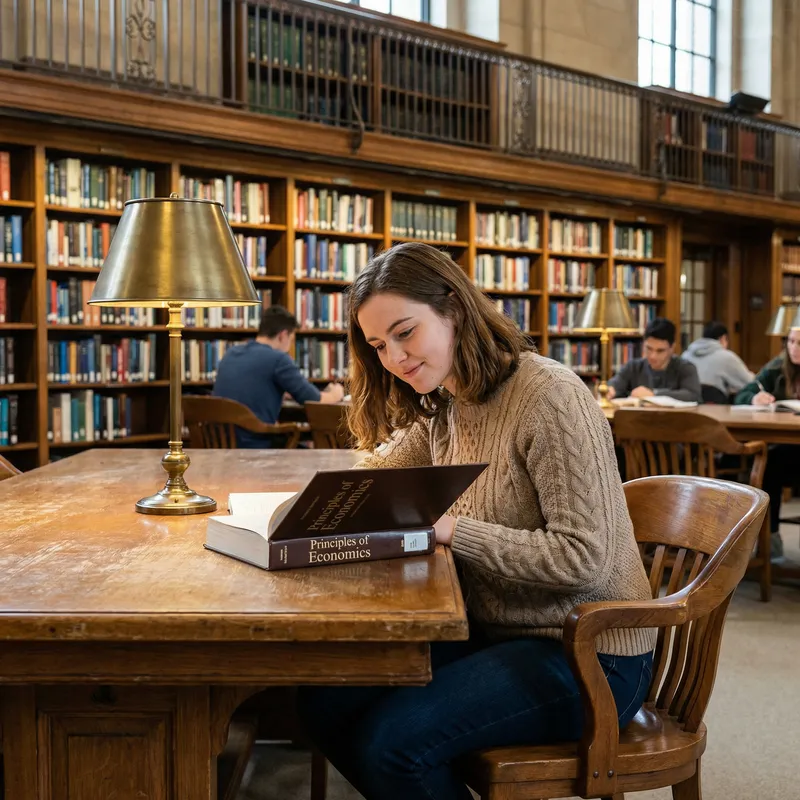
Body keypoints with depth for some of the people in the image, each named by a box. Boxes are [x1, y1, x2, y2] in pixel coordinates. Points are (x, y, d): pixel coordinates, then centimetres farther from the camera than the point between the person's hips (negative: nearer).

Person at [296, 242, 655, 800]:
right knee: (323, 701, -5)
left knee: (389, 739, -23)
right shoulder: (445, 407, 6)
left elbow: (584, 558, -24)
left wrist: (451, 531, -25)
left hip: (589, 656, -8)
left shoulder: (550, 395, -20)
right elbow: (379, 467, 20)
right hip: (495, 630, 8)